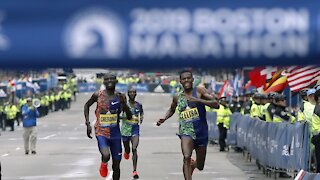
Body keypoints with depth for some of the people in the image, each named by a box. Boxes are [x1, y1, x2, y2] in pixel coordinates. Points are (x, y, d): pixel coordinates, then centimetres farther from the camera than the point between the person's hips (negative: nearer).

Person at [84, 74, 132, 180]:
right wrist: (88, 124, 3)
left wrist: (123, 103, -19)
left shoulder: (120, 97, -1)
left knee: (116, 165, 5)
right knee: (106, 156, -28)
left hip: (115, 134, 3)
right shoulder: (98, 95, -6)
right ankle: (103, 164, 7)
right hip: (101, 132, -3)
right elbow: (87, 105, 12)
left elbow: (129, 117, -1)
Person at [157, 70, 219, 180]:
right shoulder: (177, 97, 8)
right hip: (186, 130, 0)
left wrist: (198, 100, -23)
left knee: (200, 166, 13)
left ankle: (192, 166, 50)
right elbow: (172, 109, 31)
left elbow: (216, 105, -11)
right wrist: (164, 119, 11)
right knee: (186, 157, -29)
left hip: (201, 132, 0)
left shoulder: (199, 90, -1)